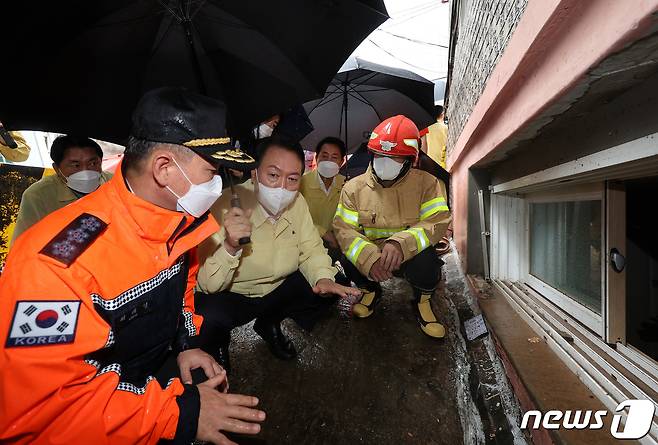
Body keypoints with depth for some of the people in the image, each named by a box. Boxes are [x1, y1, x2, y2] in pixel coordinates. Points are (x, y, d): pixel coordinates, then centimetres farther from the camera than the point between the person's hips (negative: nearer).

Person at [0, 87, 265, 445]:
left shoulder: (178, 219, -7)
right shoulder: (58, 259, -30)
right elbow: (33, 408, -27)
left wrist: (186, 342, -4)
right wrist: (177, 411, -28)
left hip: (153, 379, 6)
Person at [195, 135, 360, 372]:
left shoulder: (297, 203, -10)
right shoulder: (226, 206, -27)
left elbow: (311, 250, -1)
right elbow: (208, 285, -28)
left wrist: (323, 278, -22)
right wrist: (230, 246, -48)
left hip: (278, 289, 5)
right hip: (229, 297, -5)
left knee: (331, 287, -9)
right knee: (210, 318, -35)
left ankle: (269, 324, 17)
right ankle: (216, 346, 7)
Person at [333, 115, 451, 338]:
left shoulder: (426, 183, -8)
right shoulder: (354, 187, -5)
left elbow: (437, 222, -19)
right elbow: (343, 229, -13)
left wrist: (401, 243, -38)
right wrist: (370, 258, -33)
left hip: (409, 254, -1)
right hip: (368, 256, 2)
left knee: (425, 261, -34)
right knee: (350, 261, -29)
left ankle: (423, 299, 4)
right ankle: (371, 290, 9)